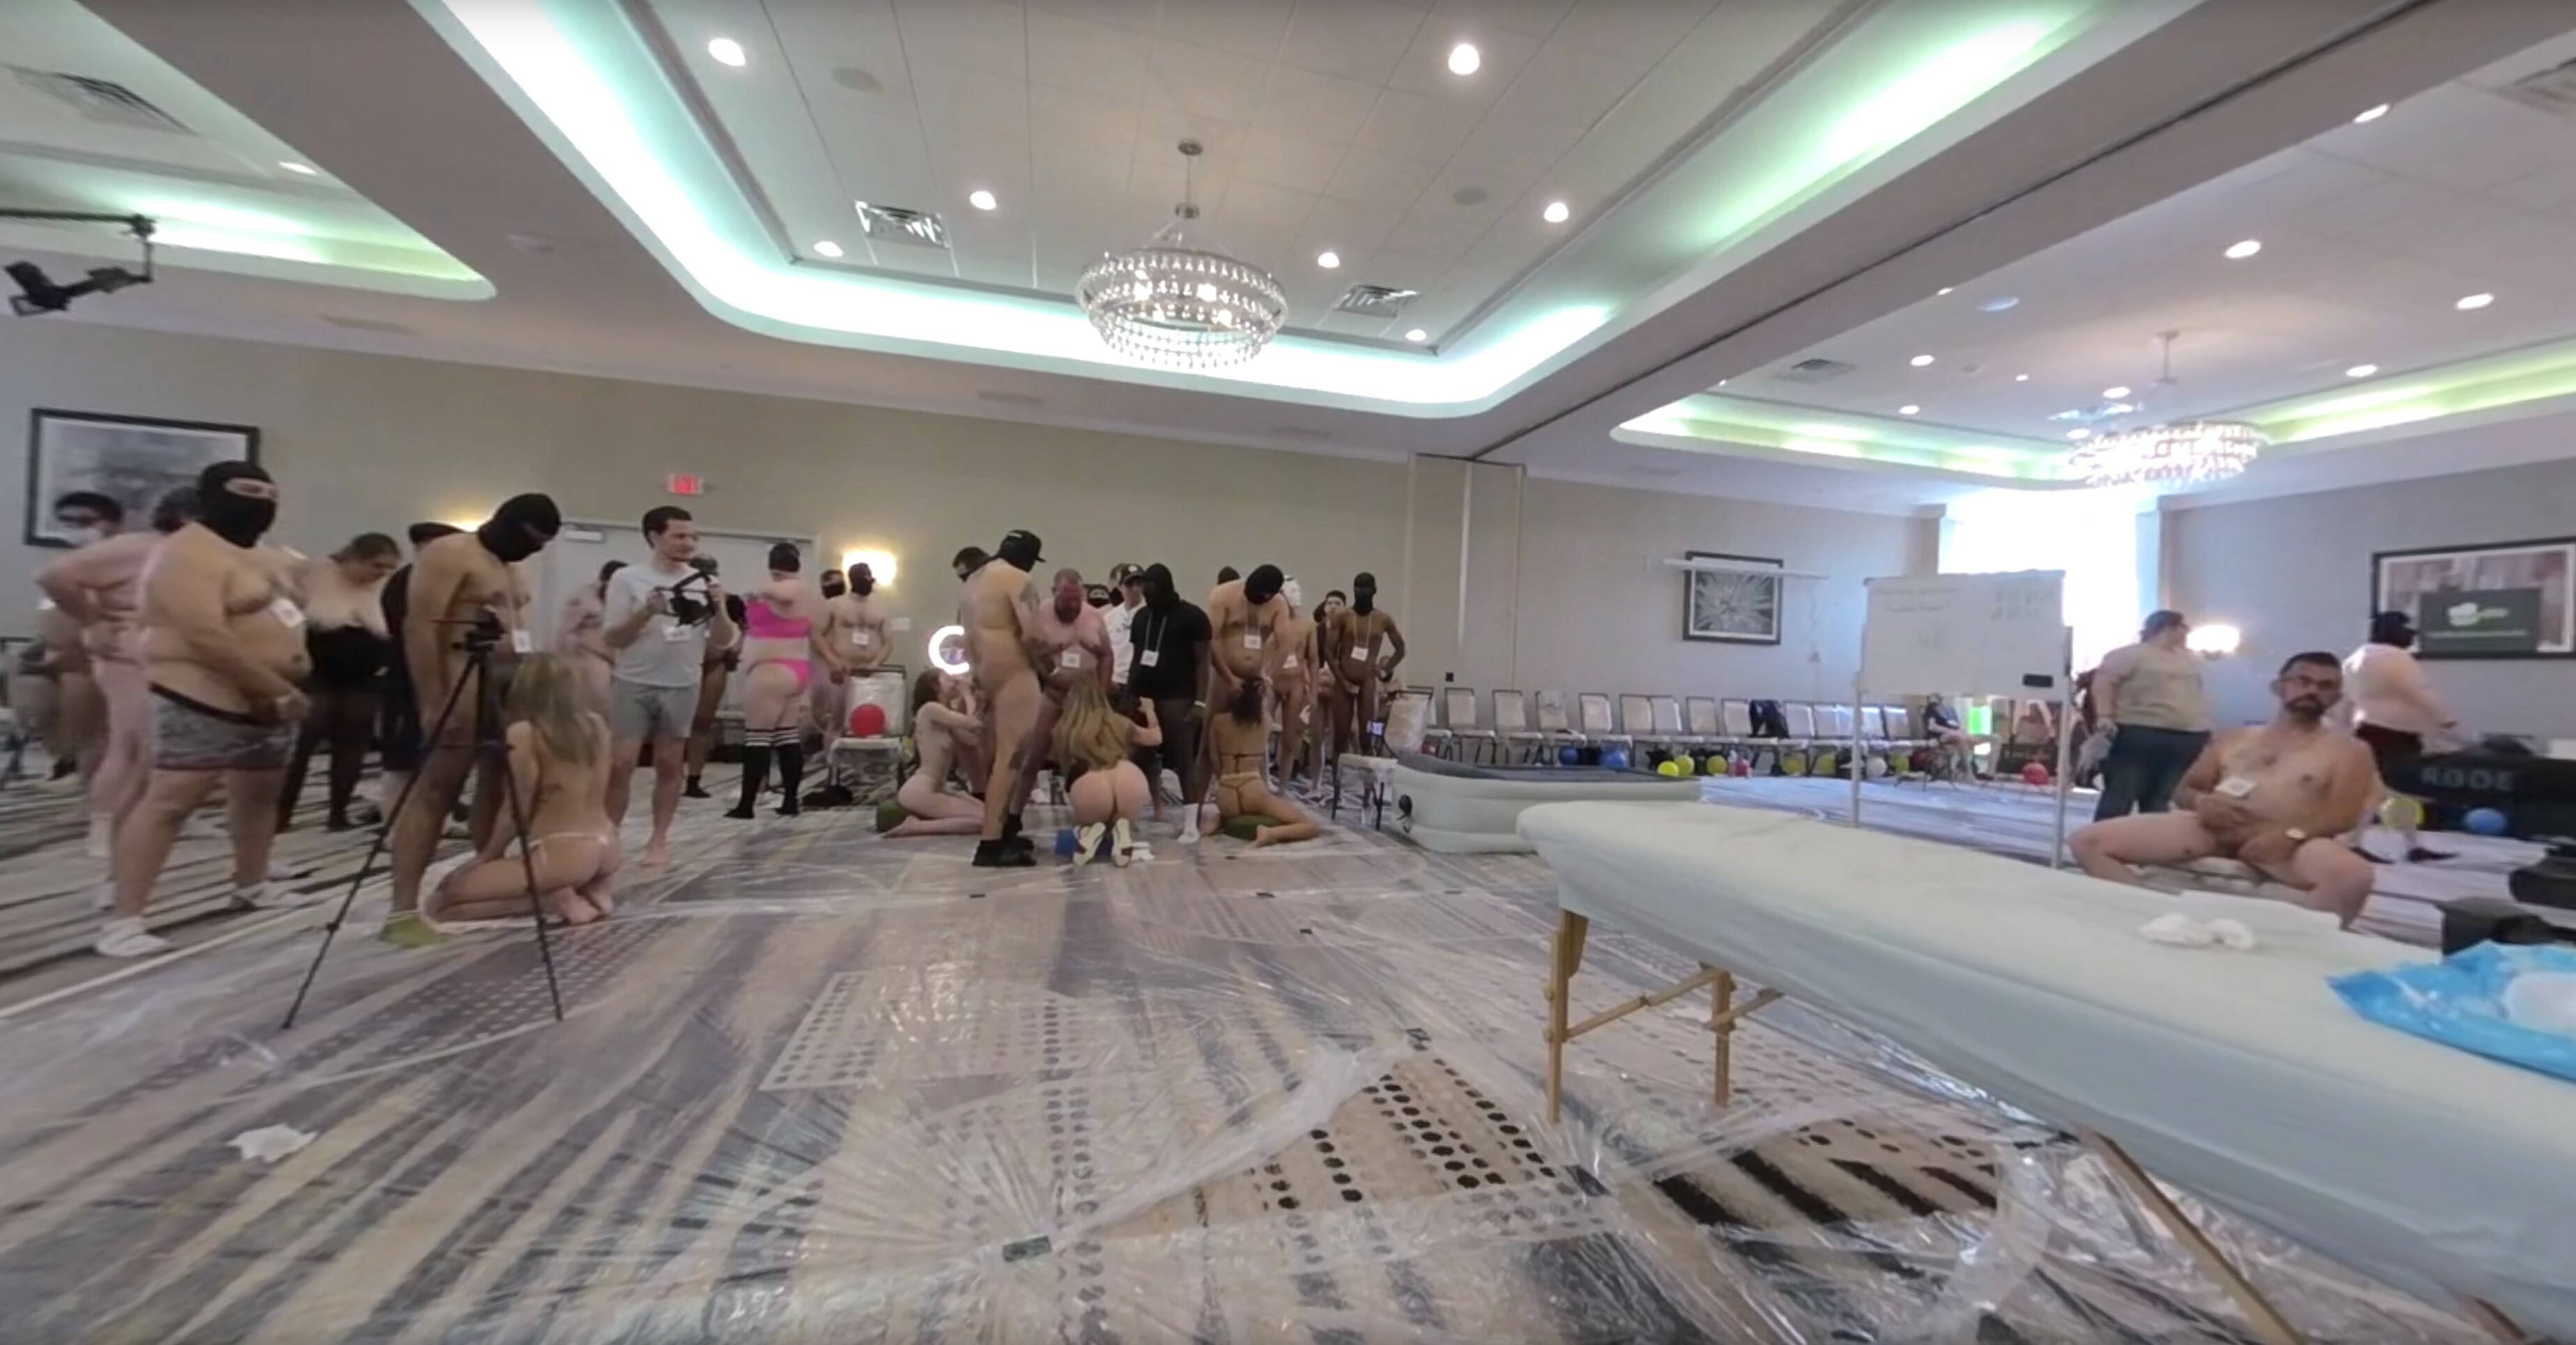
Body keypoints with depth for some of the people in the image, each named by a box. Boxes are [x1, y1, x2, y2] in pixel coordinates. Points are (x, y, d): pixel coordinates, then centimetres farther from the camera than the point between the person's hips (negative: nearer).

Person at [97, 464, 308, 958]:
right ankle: (122, 921, -6)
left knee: (261, 796, 19)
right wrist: (278, 690, -24)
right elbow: (207, 639, -26)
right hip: (205, 704, -10)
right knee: (168, 803, -9)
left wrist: (290, 674, 9)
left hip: (265, 704, 10)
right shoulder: (190, 555, -17)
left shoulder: (241, 550, 15)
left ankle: (251, 889, 34)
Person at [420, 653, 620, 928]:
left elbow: (519, 812, -8)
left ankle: (555, 900, -8)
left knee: (443, 899, 4)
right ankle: (588, 890, 9)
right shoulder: (596, 723, 6)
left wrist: (484, 857, 5)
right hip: (606, 848, 7)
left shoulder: (523, 733, -11)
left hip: (562, 854, -7)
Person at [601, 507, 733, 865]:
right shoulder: (628, 578, -4)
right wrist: (645, 613, -21)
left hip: (683, 686, 2)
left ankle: (659, 840, 17)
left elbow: (724, 641, 2)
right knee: (619, 764, -3)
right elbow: (611, 639, -5)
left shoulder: (705, 582, 3)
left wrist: (719, 608, -15)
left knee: (670, 764, 8)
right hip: (633, 684, -2)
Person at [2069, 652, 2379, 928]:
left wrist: (2293, 835, -20)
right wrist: (2200, 801, -4)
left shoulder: (2348, 752, 18)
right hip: (2209, 828, 2)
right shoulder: (2232, 738, 26)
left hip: (2283, 840, -2)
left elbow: (2342, 817, 2)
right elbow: (2182, 791, 22)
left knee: (2354, 876, -39)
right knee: (2086, 840, -18)